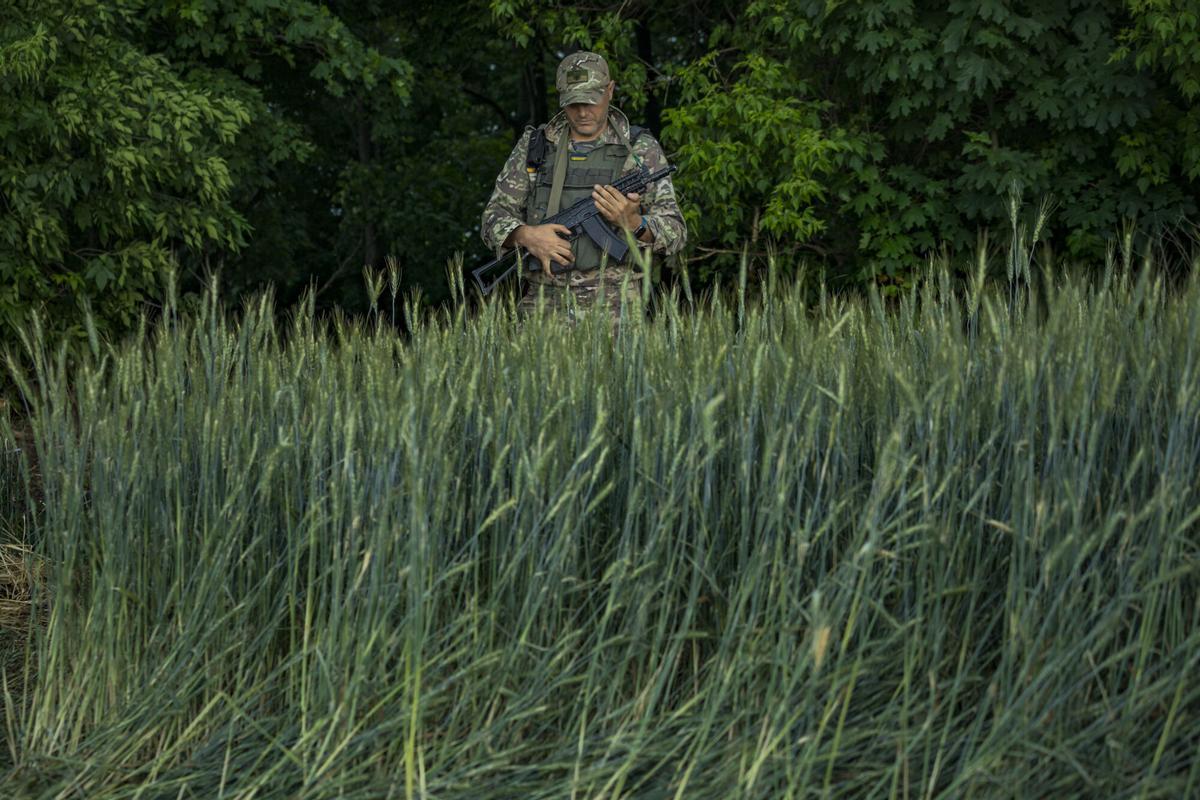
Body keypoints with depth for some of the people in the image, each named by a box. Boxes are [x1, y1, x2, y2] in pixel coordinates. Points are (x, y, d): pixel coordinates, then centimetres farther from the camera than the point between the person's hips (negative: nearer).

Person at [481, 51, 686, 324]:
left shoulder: (641, 148, 6)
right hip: (544, 304, 2)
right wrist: (526, 235, -10)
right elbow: (495, 217, 11)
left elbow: (675, 232, 3)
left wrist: (633, 223, -17)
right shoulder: (534, 145, 12)